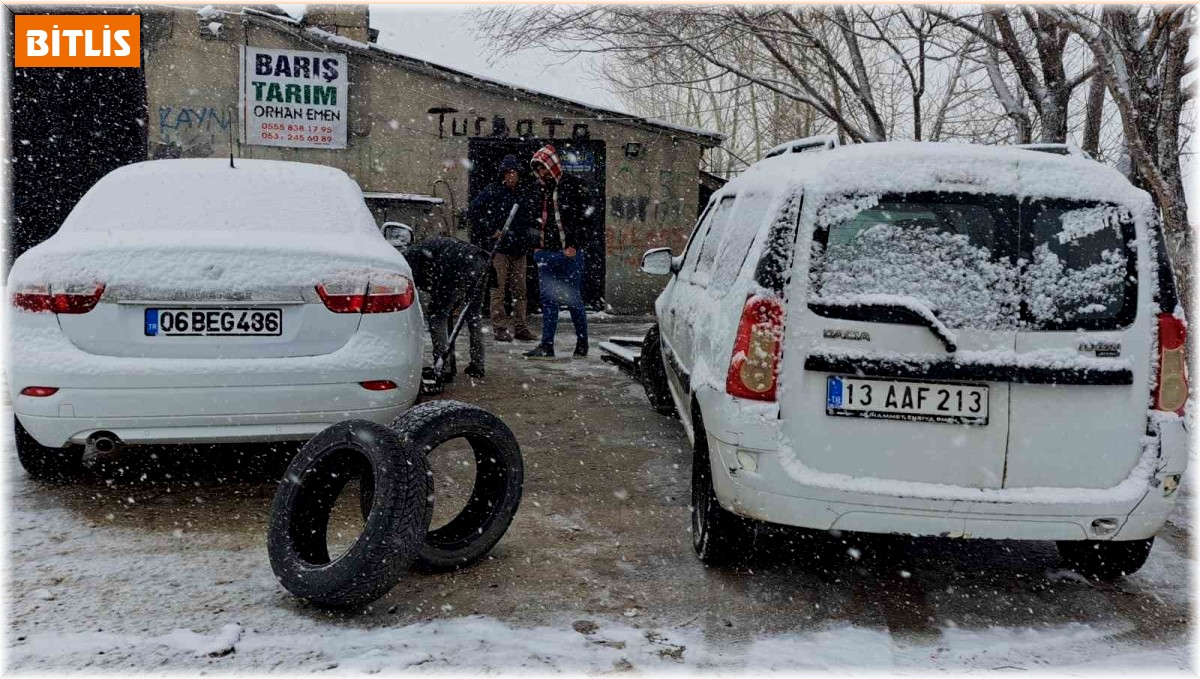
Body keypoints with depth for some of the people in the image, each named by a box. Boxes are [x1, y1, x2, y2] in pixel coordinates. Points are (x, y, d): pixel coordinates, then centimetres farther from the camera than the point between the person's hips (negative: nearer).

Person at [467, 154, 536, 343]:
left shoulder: (522, 194, 15)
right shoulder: (492, 191, -3)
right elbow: (472, 212, -8)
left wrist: (526, 240, 16)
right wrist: (490, 231, -9)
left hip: (519, 249, 6)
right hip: (499, 248, -5)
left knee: (520, 291, 7)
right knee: (498, 290, -3)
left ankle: (521, 327, 13)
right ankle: (499, 328, 1)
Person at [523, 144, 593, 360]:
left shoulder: (573, 185, -5)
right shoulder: (541, 190, 15)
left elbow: (589, 211, -10)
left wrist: (574, 244, -13)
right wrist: (537, 246, 11)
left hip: (568, 253, -6)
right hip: (545, 253, 6)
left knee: (573, 299, 1)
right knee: (548, 300, 6)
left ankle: (582, 342, 14)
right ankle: (547, 345, 8)